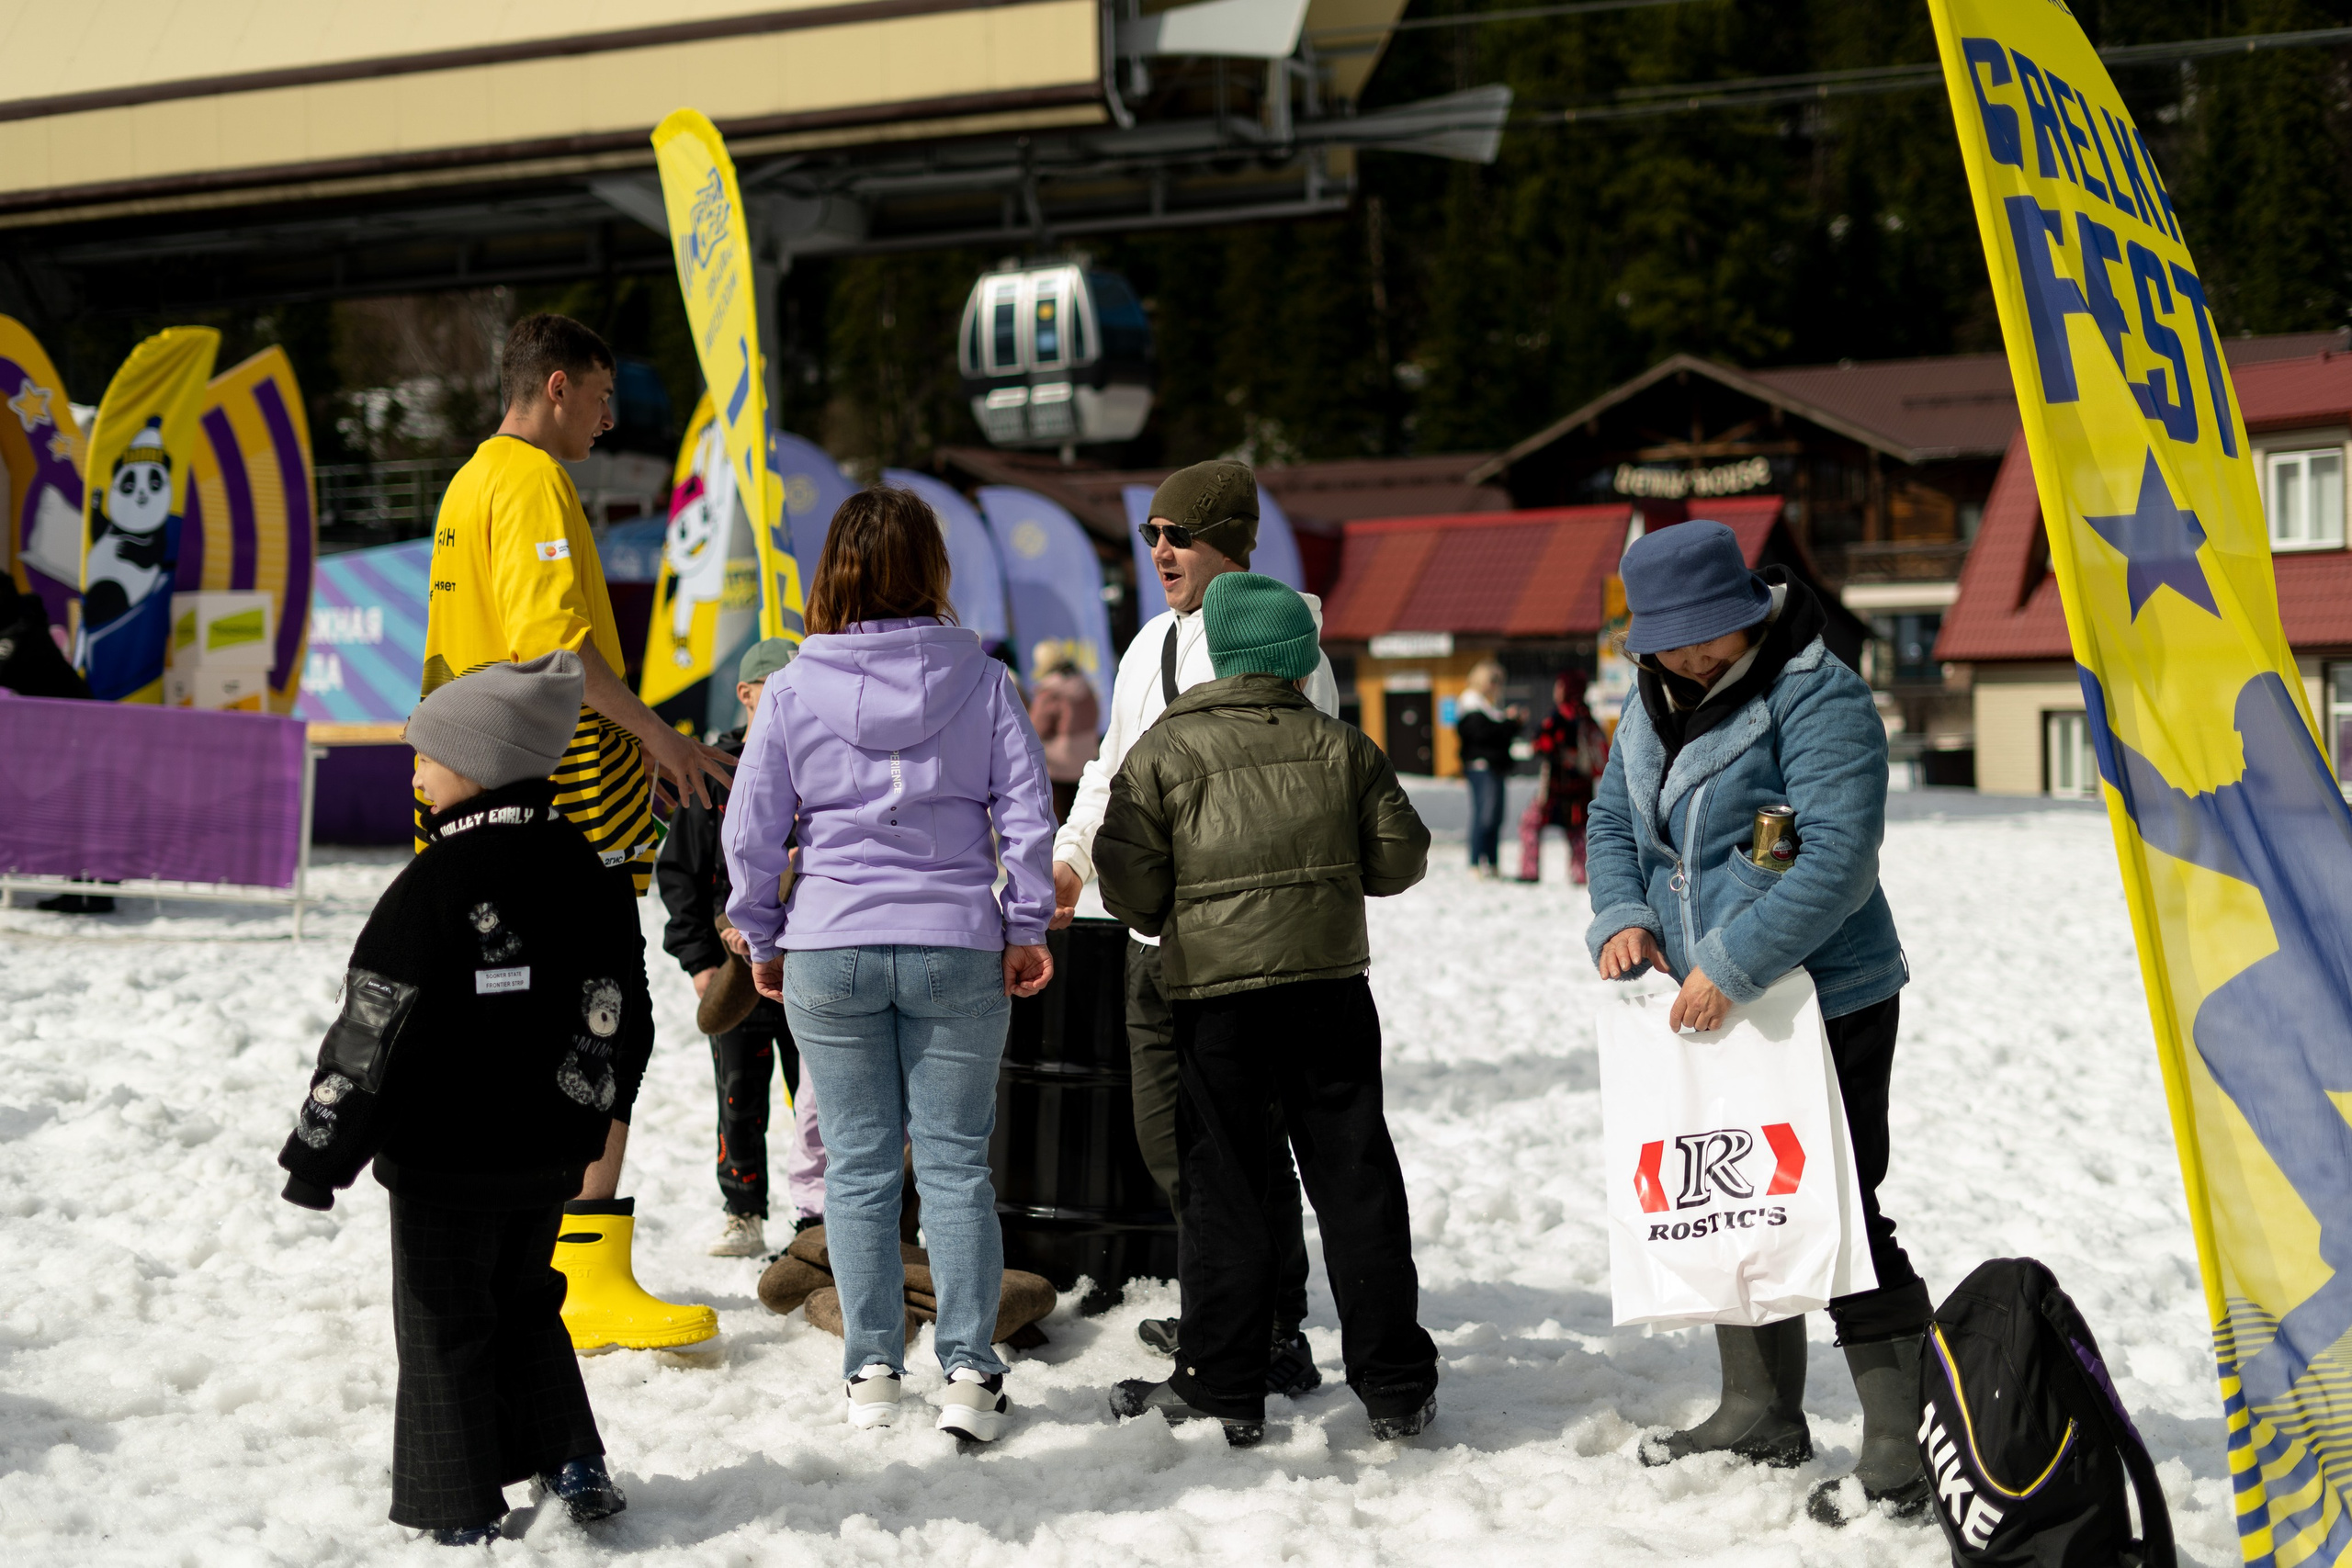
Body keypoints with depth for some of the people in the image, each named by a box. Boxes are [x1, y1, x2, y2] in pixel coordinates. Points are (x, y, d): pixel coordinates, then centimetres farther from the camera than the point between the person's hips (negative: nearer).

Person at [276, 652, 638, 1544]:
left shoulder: (435, 887, -18)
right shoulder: (585, 875, 3)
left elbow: (370, 1036, -17)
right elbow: (626, 1017, 11)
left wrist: (319, 1155, -10)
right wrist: (592, 1117, 24)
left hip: (446, 1163, -6)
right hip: (549, 1157, 6)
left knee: (443, 1328, 6)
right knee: (524, 1305, 23)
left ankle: (463, 1511, 10)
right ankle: (574, 1464, 21)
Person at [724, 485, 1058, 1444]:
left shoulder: (792, 690, -2)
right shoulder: (982, 680, -1)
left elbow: (751, 832, -1)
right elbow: (1027, 813, -2)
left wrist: (763, 941, 11)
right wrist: (1027, 929, 7)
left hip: (830, 951, 0)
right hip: (958, 950, 0)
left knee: (857, 1162, 8)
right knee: (956, 1159, 5)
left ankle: (871, 1373, 11)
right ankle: (969, 1374, 4)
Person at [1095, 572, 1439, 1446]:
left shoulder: (1164, 750, 0)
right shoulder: (1340, 745, 6)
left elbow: (1127, 881, -4)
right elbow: (1400, 857, 7)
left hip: (1214, 989, -2)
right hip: (1331, 983, 2)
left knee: (1225, 1186, 6)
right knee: (1355, 1177, 7)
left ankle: (1221, 1389, 10)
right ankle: (1395, 1386, 11)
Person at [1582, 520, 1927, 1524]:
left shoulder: (1818, 699, -18)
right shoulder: (1654, 704, 8)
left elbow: (1835, 859, -26)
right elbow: (1614, 817, 17)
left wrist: (1731, 969, -28)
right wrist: (1621, 916, -3)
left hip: (1825, 1007, -9)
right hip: (1708, 1008, 9)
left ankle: (1903, 1445, 2)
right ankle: (1760, 1413, 33)